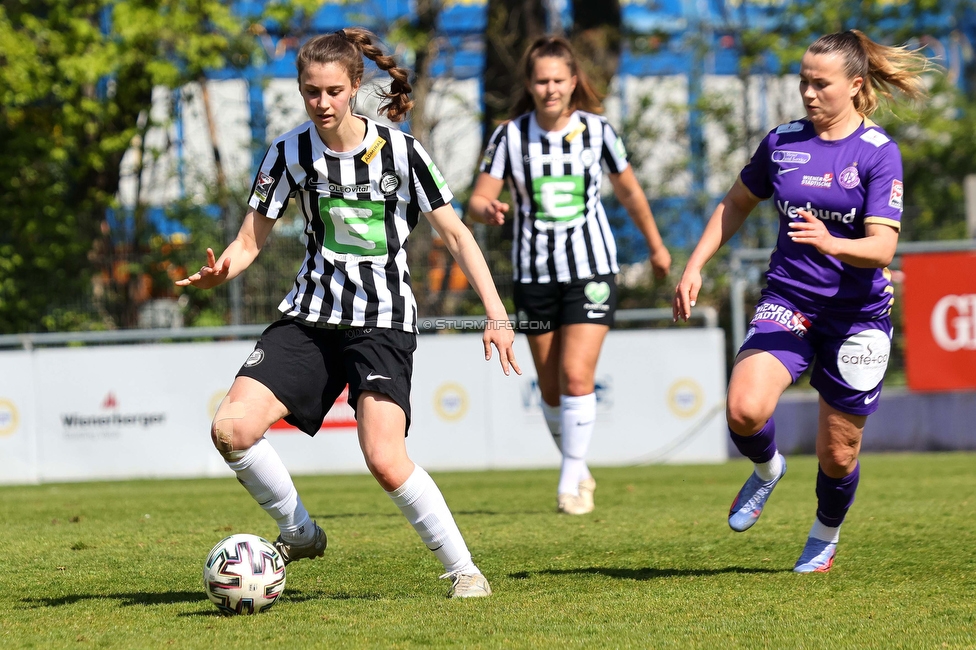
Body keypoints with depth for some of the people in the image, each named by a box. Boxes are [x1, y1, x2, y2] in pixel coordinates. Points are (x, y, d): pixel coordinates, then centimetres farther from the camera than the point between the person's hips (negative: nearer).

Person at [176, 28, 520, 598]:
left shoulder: (400, 151, -8)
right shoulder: (289, 154, 0)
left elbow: (455, 234, -4)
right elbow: (251, 240, 5)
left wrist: (496, 313, -12)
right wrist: (218, 273, -18)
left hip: (384, 321, -4)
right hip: (311, 316, 4)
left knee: (385, 461, -22)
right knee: (232, 429, -14)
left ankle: (463, 569, -4)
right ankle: (300, 533, 9)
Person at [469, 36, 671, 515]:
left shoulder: (596, 130, -2)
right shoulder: (510, 136, -5)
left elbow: (628, 190, 12)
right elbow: (478, 200, -9)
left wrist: (655, 245, 22)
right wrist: (487, 211, -33)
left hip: (591, 270, -1)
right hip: (534, 274, 1)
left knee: (577, 376, -15)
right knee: (551, 388, 7)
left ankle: (571, 484, -9)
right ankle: (578, 470, 28)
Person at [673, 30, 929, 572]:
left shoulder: (879, 153, -9)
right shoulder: (782, 142, 3)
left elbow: (882, 247, -18)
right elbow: (736, 205, 19)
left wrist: (831, 243, -37)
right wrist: (694, 266, 10)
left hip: (857, 314, -2)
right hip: (787, 299, 2)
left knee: (838, 452, 5)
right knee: (745, 409, -24)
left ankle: (825, 538, 36)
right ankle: (767, 470, 11)